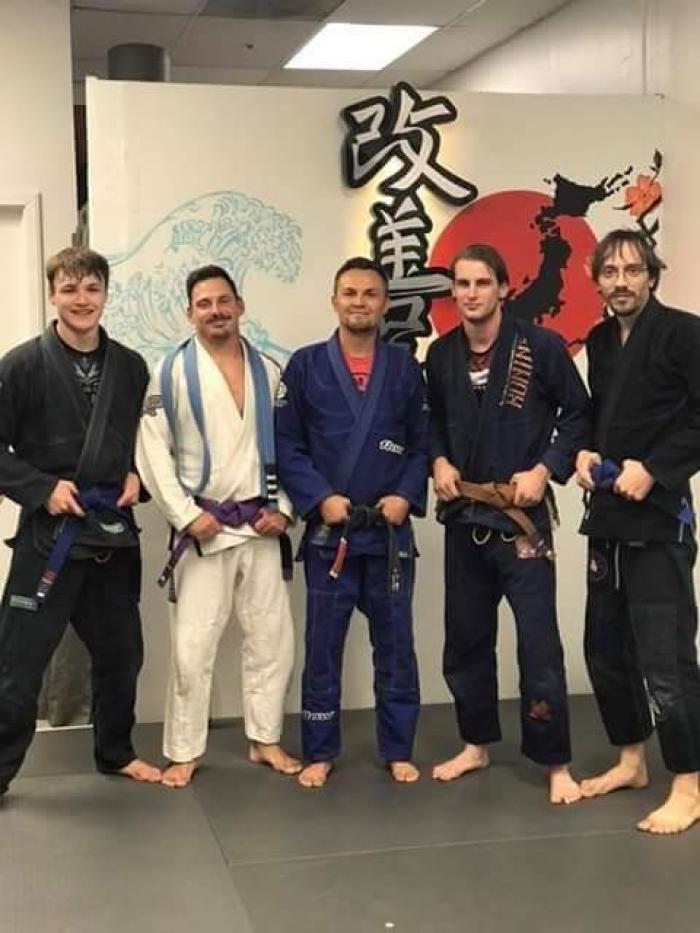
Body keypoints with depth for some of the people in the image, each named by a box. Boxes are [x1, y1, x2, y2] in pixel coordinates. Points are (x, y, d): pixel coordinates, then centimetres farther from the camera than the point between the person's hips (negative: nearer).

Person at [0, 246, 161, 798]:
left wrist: (136, 475, 0)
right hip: (48, 533, -4)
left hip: (114, 532, 5)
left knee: (120, 653, 16)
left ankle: (116, 753, 36)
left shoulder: (131, 367, 4)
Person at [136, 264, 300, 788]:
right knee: (192, 646, -1)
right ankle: (185, 752, 13)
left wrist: (283, 508, -3)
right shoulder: (173, 372, -5)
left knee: (273, 638, 9)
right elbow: (152, 452, -7)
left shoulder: (268, 371, 5)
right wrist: (185, 514, -13)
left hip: (261, 526, 4)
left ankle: (265, 740, 25)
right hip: (204, 527, -3)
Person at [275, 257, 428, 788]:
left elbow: (423, 443, 6)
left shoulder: (404, 367, 5)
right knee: (323, 648, 7)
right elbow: (286, 445, -2)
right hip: (327, 530, -1)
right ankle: (320, 754, 20)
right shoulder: (306, 366, 0)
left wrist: (407, 496, -9)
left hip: (390, 530, 1)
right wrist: (319, 499, -13)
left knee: (395, 645, 9)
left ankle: (398, 752, 23)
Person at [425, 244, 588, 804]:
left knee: (539, 643, -4)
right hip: (463, 515, 5)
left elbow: (579, 412, -3)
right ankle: (476, 744, 32)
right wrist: (439, 460, 0)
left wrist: (545, 469, -13)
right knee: (465, 638, 14)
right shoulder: (441, 355, 4)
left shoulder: (540, 346, -10)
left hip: (521, 514, -5)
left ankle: (557, 765, 9)